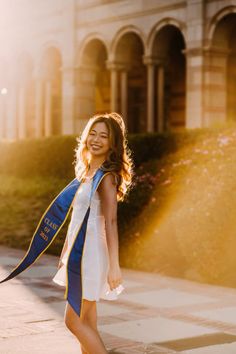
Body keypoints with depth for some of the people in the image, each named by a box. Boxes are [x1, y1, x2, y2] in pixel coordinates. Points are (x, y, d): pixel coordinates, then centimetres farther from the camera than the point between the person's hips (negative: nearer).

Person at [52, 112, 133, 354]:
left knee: (73, 321, -5)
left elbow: (110, 222, -20)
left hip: (93, 254, -9)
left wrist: (114, 266, -24)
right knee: (86, 322, 12)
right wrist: (65, 252, 23)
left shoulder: (107, 176, -13)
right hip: (79, 253, 9)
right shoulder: (85, 171, 13)